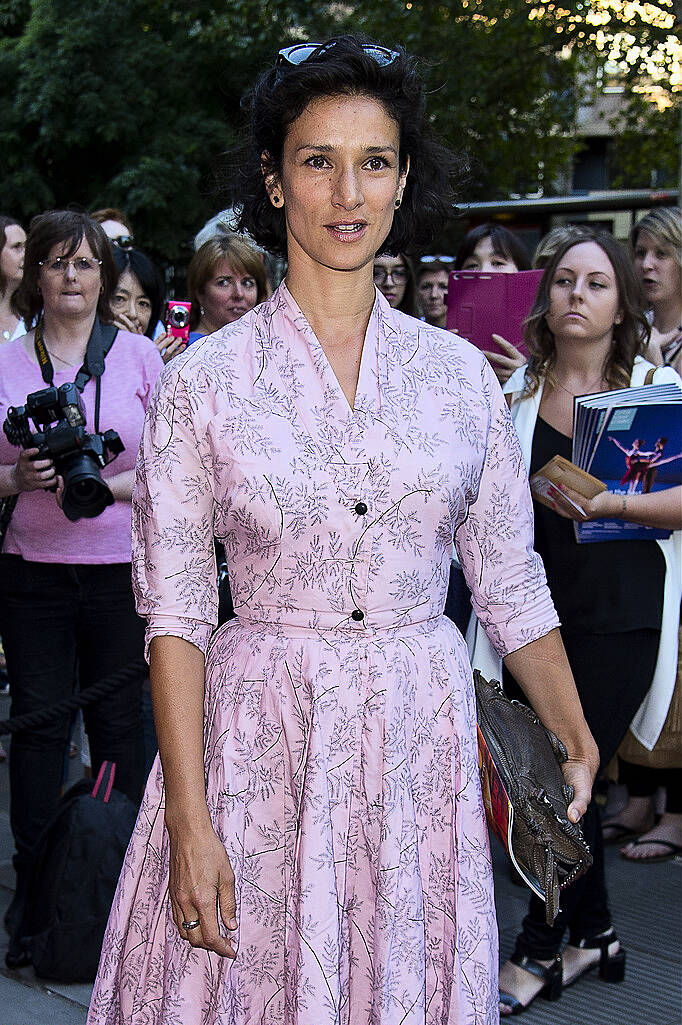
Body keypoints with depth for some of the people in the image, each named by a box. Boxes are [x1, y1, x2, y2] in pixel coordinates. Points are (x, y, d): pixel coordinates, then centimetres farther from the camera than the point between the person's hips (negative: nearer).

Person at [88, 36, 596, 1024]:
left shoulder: (459, 372, 3)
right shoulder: (202, 380, -4)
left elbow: (511, 583, 5)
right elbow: (175, 610, -6)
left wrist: (575, 739, -5)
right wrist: (189, 818, -11)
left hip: (423, 743, 2)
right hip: (261, 745, -2)